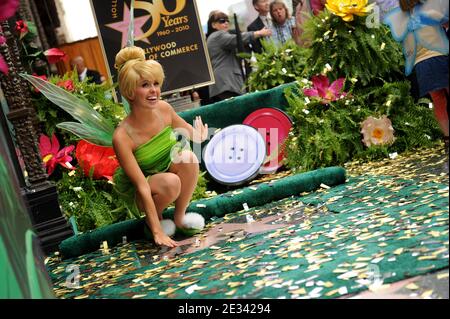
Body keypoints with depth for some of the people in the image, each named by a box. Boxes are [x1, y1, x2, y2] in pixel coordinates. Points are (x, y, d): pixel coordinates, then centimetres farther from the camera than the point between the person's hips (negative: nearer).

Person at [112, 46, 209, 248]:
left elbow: (190, 131, 3)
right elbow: (142, 186, -30)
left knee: (188, 157, -26)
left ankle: (179, 216, -6)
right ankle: (152, 219, -2)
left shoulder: (164, 109, -16)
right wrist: (158, 232, -29)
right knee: (170, 182, -34)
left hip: (167, 170, 4)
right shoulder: (122, 136, -30)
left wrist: (198, 135, -21)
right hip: (137, 193, -4)